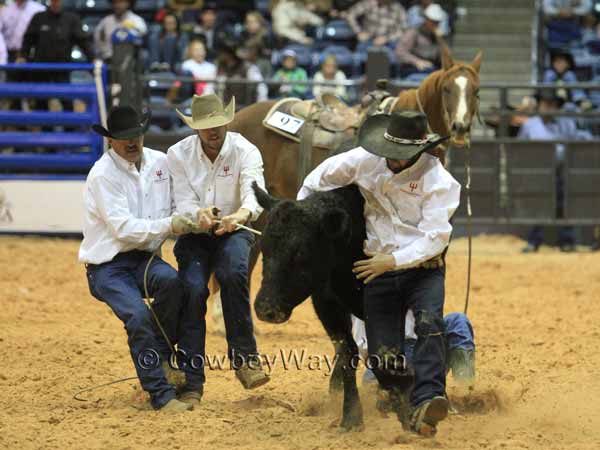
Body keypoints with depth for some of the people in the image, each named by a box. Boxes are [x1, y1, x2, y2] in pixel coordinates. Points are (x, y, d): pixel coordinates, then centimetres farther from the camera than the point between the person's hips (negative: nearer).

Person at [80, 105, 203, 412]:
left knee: (171, 281, -30)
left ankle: (163, 356, -10)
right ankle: (161, 395, -18)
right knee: (138, 317, -27)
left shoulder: (159, 161, 5)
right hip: (108, 266, -5)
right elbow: (123, 228, -21)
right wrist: (167, 226, -29)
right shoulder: (103, 175, -13)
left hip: (144, 258, 5)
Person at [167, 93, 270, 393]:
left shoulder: (245, 151, -12)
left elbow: (254, 192, -29)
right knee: (193, 289, -24)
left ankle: (244, 358, -23)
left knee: (233, 274, -33)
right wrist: (198, 214, -42)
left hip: (233, 231, -1)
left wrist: (243, 214, -53)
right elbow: (183, 202, -16)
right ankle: (191, 376, -12)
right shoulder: (178, 154, -8)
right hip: (194, 233, 1)